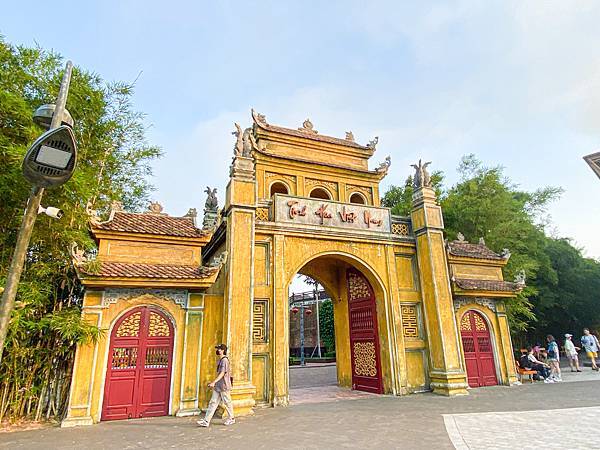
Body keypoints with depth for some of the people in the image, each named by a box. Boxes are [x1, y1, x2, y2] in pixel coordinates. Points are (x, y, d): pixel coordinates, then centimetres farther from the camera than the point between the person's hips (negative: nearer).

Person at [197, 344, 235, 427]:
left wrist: (214, 382, -28)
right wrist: (215, 383, 21)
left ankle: (231, 419, 21)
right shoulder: (220, 360, 13)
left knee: (227, 403, 5)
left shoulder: (225, 360, -16)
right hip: (217, 386, 9)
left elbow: (222, 373, -22)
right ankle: (206, 421, 5)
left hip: (224, 386, -9)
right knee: (213, 402, 5)